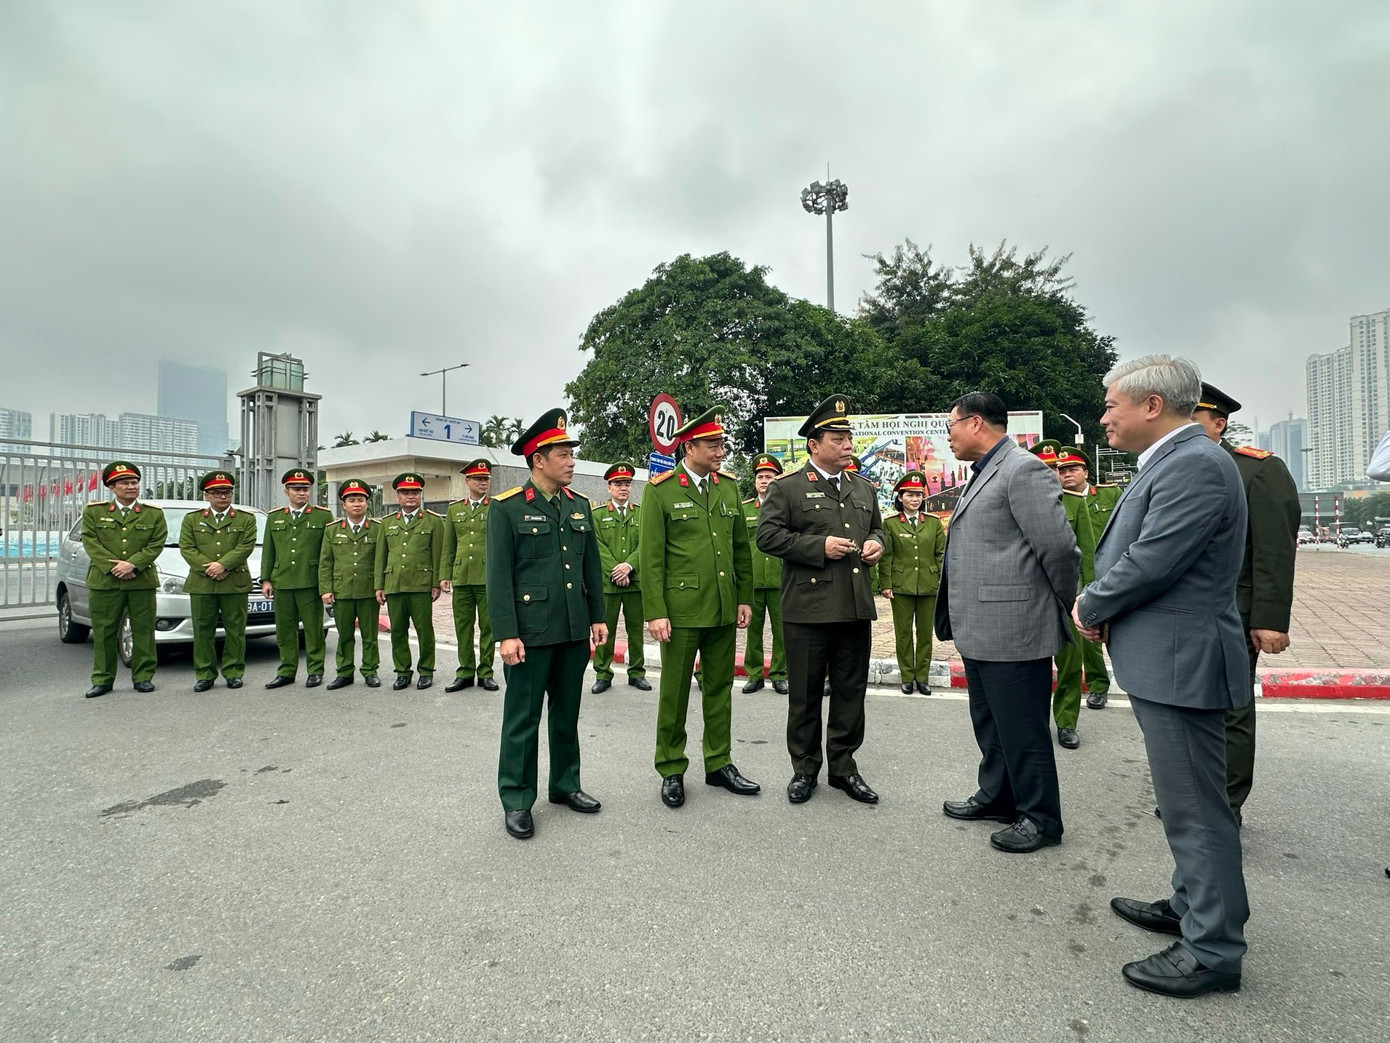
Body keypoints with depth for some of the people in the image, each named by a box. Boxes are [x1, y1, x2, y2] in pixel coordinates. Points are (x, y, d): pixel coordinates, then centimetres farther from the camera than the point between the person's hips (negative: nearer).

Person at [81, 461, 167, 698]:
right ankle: (102, 679, 15)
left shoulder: (154, 514, 7)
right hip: (104, 581, 0)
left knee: (143, 630, 3)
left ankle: (143, 677, 12)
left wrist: (132, 564, -13)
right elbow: (90, 542, -1)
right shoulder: (94, 511, 8)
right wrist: (112, 566, -12)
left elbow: (157, 544, 0)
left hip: (142, 581, 0)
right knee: (103, 632, 5)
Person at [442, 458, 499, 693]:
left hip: (488, 577, -3)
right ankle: (465, 672, 19)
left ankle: (486, 673, 15)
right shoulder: (454, 509, 12)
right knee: (463, 627, 8)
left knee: (488, 627, 4)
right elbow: (449, 546, 14)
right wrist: (445, 575, 8)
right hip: (461, 577, 3)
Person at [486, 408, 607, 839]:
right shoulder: (507, 507, -7)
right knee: (523, 717, 6)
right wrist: (506, 634, -15)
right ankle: (516, 800, 20)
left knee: (567, 713, 17)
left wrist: (598, 617, 9)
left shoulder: (579, 505, 9)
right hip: (530, 631, -5)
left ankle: (565, 784, 33)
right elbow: (499, 575, -11)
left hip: (574, 630, 5)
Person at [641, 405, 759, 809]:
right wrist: (655, 612, -12)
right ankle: (671, 770, 23)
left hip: (723, 610, 5)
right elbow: (650, 558, -8)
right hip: (680, 609, -5)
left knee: (720, 688, 15)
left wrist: (745, 598, 8)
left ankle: (718, 764, 30)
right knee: (674, 693, 7)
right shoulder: (661, 490, -6)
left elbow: (741, 548, 12)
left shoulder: (728, 486, 8)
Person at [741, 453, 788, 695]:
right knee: (753, 629, 8)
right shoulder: (743, 509, 10)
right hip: (751, 581, 1)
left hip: (780, 581, -1)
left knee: (781, 630, 6)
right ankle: (754, 675, 20)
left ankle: (779, 675, 19)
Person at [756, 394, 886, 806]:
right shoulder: (788, 487, -4)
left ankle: (843, 766, 28)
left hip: (856, 607, 5)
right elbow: (767, 536, -10)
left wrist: (876, 543, 3)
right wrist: (819, 546, -17)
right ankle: (804, 768, 23)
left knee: (850, 691, 12)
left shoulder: (864, 488, 14)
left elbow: (877, 527, 26)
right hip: (807, 607, -5)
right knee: (805, 694, 7)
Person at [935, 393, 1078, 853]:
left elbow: (1060, 546, -18)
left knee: (1021, 726, 4)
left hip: (1013, 628, -10)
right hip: (979, 628, 10)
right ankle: (997, 796, 38)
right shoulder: (984, 474, 16)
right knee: (989, 721, 21)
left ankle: (1040, 817, 22)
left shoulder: (1024, 469, -15)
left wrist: (1068, 606, -5)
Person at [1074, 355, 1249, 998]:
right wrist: (1101, 607, 2)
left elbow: (1149, 563, -23)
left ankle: (1212, 951, 17)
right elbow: (1130, 553, 17)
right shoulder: (1172, 461, 13)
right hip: (1163, 660, 11)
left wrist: (1090, 609, -7)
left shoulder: (1195, 465, -19)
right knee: (1186, 800, 22)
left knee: (1194, 807, 2)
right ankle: (1193, 907, 39)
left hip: (1180, 663, -10)